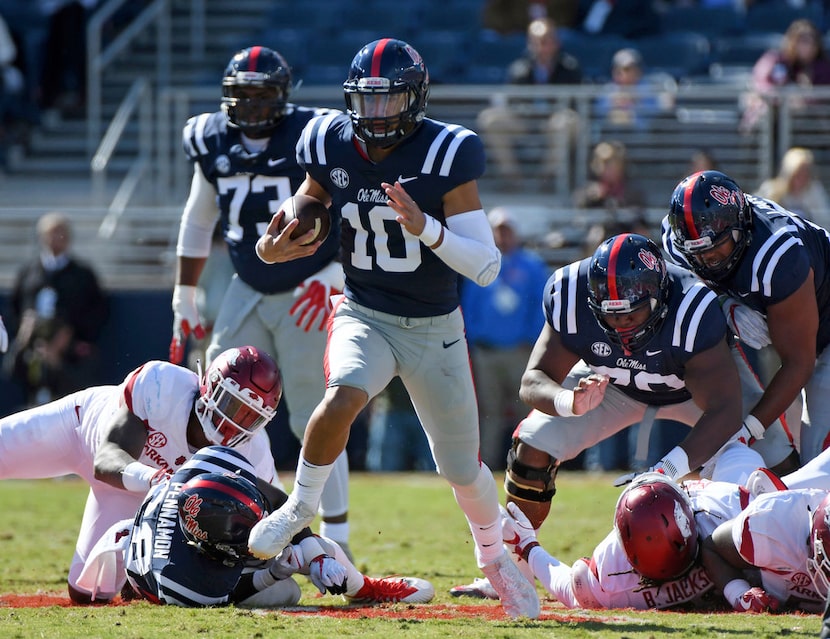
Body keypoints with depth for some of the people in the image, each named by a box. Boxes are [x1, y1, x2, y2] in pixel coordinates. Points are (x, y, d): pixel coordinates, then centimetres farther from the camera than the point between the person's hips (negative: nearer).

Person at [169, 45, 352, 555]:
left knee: (315, 420, -6)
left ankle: (337, 540, 1)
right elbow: (197, 224, 16)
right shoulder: (212, 142, 1)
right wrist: (185, 300, 19)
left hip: (308, 297, -5)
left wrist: (332, 279, -22)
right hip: (248, 293, 5)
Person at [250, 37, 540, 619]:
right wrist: (273, 248, -14)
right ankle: (301, 505, -7)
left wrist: (425, 227, -35)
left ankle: (495, 556, 40)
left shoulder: (447, 156, -18)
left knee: (463, 470, 9)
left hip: (436, 330, -1)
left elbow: (486, 267, -19)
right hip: (365, 317, 1)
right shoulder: (331, 149, -8)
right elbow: (306, 219, 9)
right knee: (342, 399, -32)